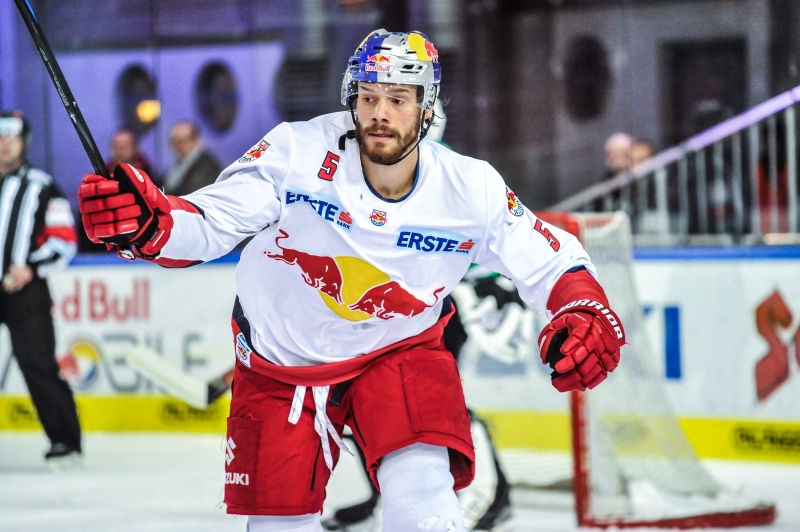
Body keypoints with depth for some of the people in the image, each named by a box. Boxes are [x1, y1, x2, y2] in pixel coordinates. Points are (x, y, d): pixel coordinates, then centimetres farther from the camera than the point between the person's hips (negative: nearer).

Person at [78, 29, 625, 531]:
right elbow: (206, 225, -24)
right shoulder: (297, 154, -22)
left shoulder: (471, 190, -16)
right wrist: (147, 223, -45)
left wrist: (585, 312, -27)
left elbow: (550, 259, -6)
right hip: (281, 359, 0)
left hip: (401, 348, 0)